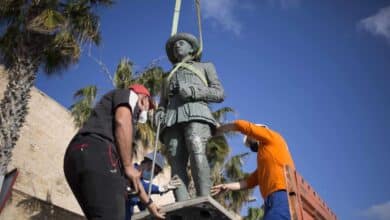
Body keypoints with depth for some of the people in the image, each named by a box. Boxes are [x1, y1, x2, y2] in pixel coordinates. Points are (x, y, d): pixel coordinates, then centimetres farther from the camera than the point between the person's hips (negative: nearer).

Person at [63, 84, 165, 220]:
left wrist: (148, 202, 38)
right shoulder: (128, 95, 18)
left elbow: (132, 175, 37)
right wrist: (129, 166, -5)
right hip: (97, 154, -9)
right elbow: (122, 121, -6)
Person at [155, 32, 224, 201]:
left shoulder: (205, 67, 30)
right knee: (176, 162, -20)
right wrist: (159, 113, 3)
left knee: (197, 152, -31)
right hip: (172, 117, 3)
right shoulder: (168, 77, 39)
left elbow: (219, 93, 14)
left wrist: (193, 91, -3)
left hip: (196, 112, -3)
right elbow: (162, 103, 28)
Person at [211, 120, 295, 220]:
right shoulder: (265, 162, 35)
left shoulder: (273, 137, 14)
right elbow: (251, 181, 26)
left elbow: (242, 125, 11)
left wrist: (218, 129, 23)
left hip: (283, 197, -9)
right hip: (275, 200, 9)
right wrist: (228, 186, 18)